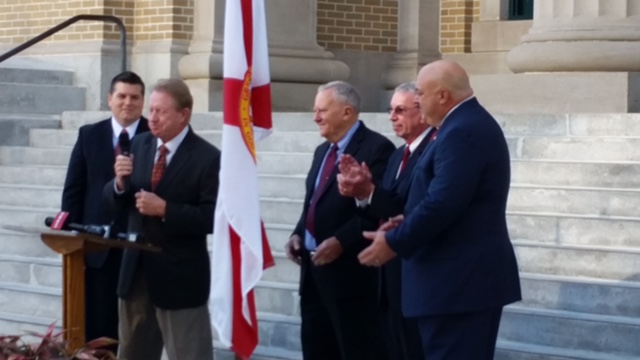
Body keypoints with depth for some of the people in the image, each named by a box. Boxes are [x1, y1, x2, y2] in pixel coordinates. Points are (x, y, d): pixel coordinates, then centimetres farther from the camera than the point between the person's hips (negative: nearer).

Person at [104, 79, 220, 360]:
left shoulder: (207, 158, -14)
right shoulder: (139, 145, 6)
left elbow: (214, 217, -19)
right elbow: (116, 200, 8)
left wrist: (165, 209, -25)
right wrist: (120, 182, -14)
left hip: (179, 273, -6)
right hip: (136, 267, 7)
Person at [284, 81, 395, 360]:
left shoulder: (376, 148, -11)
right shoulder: (322, 151, 19)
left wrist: (341, 241, -23)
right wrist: (298, 234, 7)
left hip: (350, 270, -9)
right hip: (315, 267, 9)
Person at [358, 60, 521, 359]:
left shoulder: (461, 132, -18)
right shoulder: (472, 123, 16)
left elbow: (443, 203, -25)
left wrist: (393, 243, -14)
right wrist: (409, 222, 10)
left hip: (457, 279, -11)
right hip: (472, 274, 11)